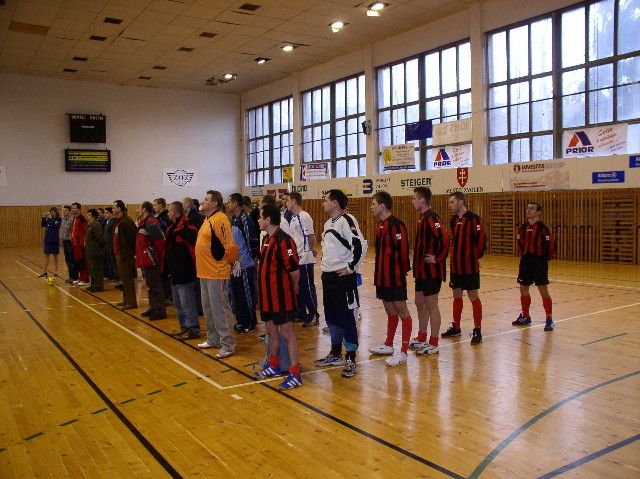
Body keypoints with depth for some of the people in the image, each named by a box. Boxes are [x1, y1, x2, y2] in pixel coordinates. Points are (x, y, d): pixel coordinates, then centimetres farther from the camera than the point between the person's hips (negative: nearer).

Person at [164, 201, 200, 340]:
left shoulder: (186, 227, -18)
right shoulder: (173, 228, 13)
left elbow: (196, 243, -28)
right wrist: (166, 269, 17)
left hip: (185, 272, -11)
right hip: (175, 272, 11)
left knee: (187, 304, -4)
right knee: (178, 304, 18)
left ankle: (193, 330, 4)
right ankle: (184, 327, 28)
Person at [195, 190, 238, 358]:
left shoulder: (220, 220, -18)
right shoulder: (208, 219, 13)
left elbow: (230, 246, -22)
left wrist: (227, 262, -8)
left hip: (217, 274, -10)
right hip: (205, 273, 10)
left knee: (220, 309, -4)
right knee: (208, 308, 18)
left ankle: (228, 345, 5)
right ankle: (213, 339, 32)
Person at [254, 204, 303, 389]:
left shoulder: (283, 241, -20)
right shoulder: (267, 239, 10)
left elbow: (295, 271, -20)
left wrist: (291, 288, -4)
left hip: (281, 297, -9)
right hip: (267, 295, 9)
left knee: (286, 332, -3)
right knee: (271, 330, 18)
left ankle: (295, 374, 5)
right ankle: (273, 367, 34)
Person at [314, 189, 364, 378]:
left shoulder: (346, 221, -15)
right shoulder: (328, 223, 15)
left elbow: (359, 245, -24)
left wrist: (350, 267, -16)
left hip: (343, 277, -10)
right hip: (328, 276, 10)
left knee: (346, 317, -4)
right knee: (331, 316, 16)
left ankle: (351, 359, 5)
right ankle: (335, 354, 29)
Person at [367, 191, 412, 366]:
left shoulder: (396, 225, -17)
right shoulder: (381, 225, 12)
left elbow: (403, 249, -19)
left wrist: (403, 271, -14)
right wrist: (379, 272, 14)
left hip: (394, 277, -9)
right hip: (382, 276, 9)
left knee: (401, 311, -2)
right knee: (390, 310, 19)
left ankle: (403, 352, 2)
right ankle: (388, 345, 31)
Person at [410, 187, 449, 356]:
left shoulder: (431, 218, -18)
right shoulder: (423, 218, 13)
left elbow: (444, 237, -31)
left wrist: (438, 258, -21)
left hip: (432, 270, -10)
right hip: (422, 270, 10)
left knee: (431, 305, -1)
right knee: (420, 303, 17)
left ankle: (433, 344, 9)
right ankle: (421, 338, 30)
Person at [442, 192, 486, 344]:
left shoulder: (473, 219, -14)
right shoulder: (454, 220, 10)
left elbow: (481, 239, -15)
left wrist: (476, 257, -5)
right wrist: (456, 255, 12)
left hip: (470, 266, -8)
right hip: (456, 265, 8)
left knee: (473, 296, -1)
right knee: (457, 296, 14)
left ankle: (477, 331, 7)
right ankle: (456, 328, 25)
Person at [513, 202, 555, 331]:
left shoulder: (543, 228, -12)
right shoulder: (523, 228, 6)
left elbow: (550, 245, -11)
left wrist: (546, 259, -2)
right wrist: (524, 257, 13)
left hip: (539, 261, -6)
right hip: (526, 261, 6)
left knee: (543, 290, -4)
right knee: (523, 289, 13)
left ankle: (549, 320, 6)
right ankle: (525, 317, 28)